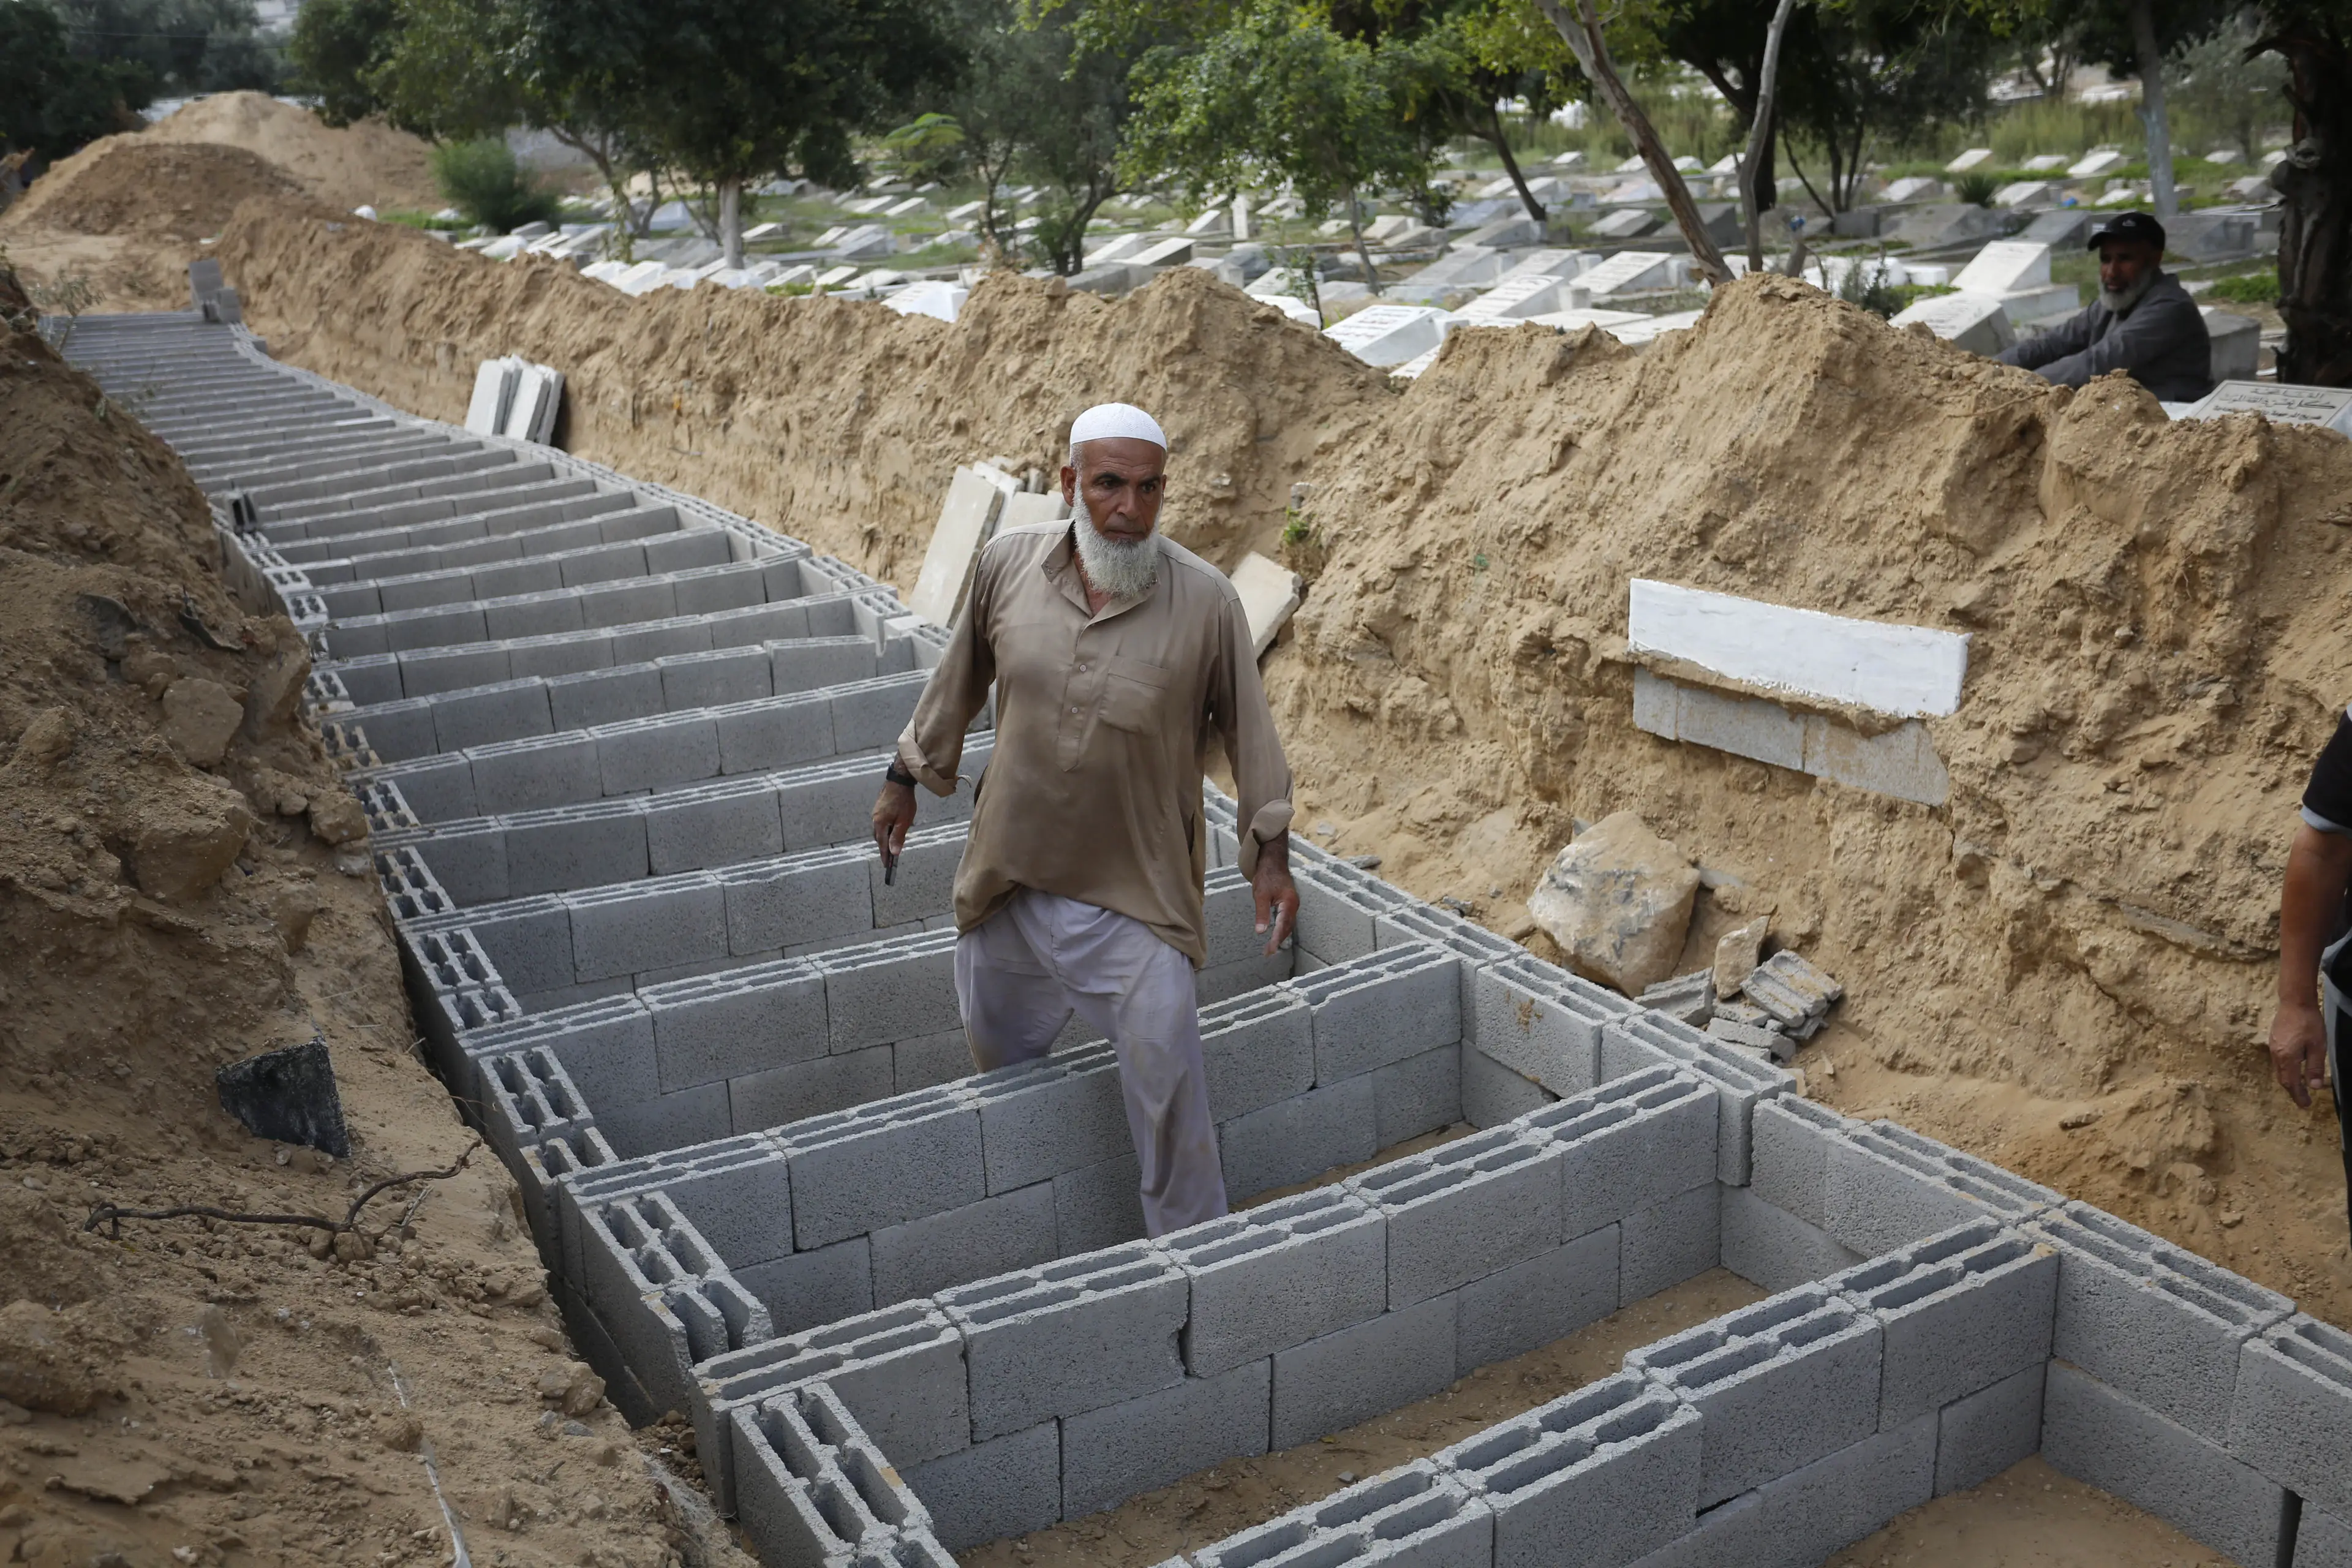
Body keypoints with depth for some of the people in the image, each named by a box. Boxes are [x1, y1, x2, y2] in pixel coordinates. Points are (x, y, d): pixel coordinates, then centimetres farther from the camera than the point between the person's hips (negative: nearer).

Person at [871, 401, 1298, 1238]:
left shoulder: (1206, 601, -13)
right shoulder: (1008, 564, -6)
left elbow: (1247, 728, -3)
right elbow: (959, 678, 9)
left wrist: (1271, 852, -4)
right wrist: (905, 777, 16)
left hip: (1134, 895, -3)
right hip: (1008, 878, 4)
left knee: (1167, 1083, -5)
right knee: (1001, 1059, 21)